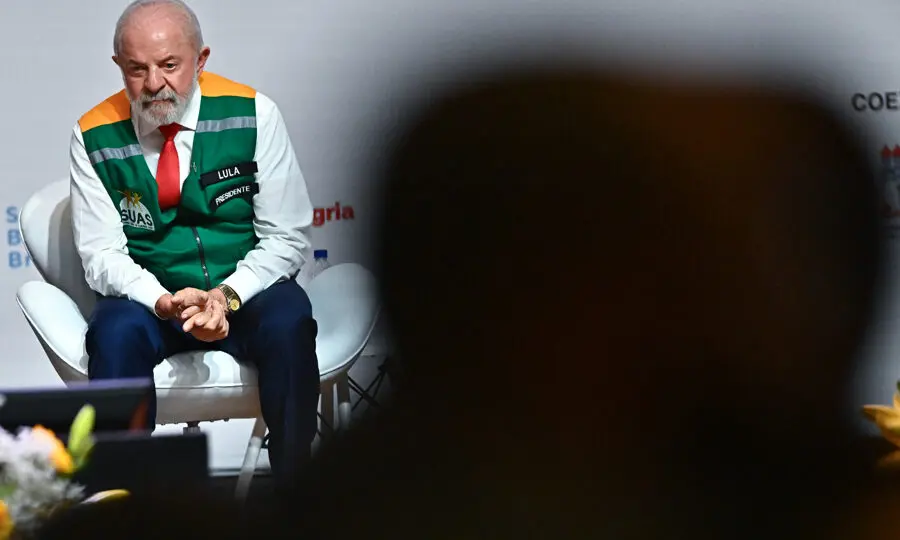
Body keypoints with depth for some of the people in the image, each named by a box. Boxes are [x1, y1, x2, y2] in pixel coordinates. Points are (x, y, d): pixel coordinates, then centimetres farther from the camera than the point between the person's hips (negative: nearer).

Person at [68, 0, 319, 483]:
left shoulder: (253, 114, -4)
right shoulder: (94, 137, -3)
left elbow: (287, 237, -3)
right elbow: (101, 254, -4)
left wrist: (228, 296, -20)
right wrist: (165, 302, -23)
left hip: (246, 293, 0)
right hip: (147, 298, 0)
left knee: (288, 324, -32)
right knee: (115, 334, -32)